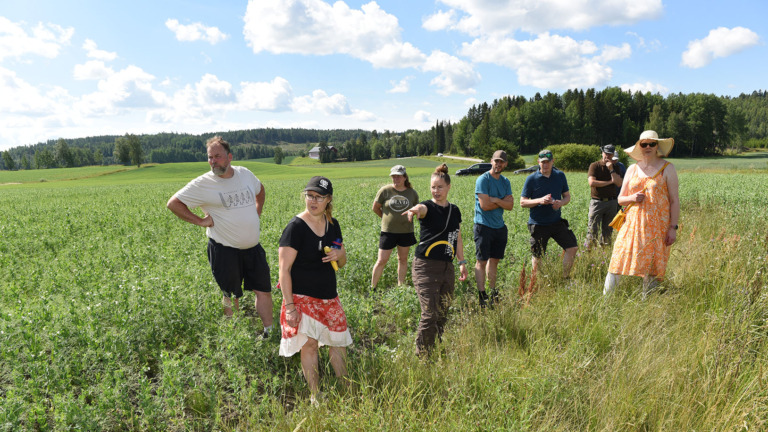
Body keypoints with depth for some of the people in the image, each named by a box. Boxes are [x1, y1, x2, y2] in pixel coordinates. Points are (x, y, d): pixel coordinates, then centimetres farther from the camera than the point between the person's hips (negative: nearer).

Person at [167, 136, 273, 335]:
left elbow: (260, 190, 26)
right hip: (225, 250, -4)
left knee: (264, 291, 9)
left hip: (253, 247, 5)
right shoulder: (202, 184, -9)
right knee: (231, 297, 7)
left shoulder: (245, 174, 5)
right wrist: (200, 221, -10)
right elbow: (173, 203, -5)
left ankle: (269, 332, 24)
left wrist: (257, 214, 14)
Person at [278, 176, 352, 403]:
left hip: (329, 297, 6)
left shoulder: (332, 224, 5)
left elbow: (341, 264, 15)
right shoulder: (296, 227, -14)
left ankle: (346, 389, 27)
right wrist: (289, 306, -19)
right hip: (303, 298, -6)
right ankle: (315, 395, 14)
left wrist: (339, 254, -9)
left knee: (338, 341, 11)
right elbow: (284, 270, -15)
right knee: (309, 344, -2)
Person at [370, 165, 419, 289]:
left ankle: (401, 286, 28)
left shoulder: (412, 193, -1)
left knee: (403, 259, 14)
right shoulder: (385, 191, -8)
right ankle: (372, 287, 15)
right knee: (381, 261, 0)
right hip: (388, 231, -2)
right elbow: (375, 208, 4)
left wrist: (406, 218, 8)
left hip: (406, 231, 3)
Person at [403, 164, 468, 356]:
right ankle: (422, 357, 6)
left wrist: (462, 262, 20)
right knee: (430, 315, -8)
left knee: (443, 314, 13)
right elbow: (421, 208, -34)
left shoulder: (454, 210, 11)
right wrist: (415, 209, -58)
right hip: (426, 268, -6)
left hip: (447, 268, 6)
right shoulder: (428, 207, -8)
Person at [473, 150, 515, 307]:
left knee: (494, 260, 13)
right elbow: (485, 205, -18)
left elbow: (510, 205, 1)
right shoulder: (483, 179, -10)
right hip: (484, 226, -7)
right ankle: (482, 296, 1)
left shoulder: (505, 181, 11)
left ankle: (493, 293, 23)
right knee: (482, 261, -3)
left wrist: (495, 200, -15)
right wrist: (503, 201, -6)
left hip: (499, 226, 7)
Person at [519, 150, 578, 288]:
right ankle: (534, 284, 21)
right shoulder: (531, 179, -7)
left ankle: (565, 277, 16)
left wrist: (561, 202, -11)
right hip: (538, 224, -4)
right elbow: (522, 202, -6)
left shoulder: (560, 175, 5)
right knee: (537, 257, 3)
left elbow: (567, 196, 12)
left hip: (556, 221, 4)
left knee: (573, 247, 0)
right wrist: (540, 200, -22)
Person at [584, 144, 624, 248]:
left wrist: (611, 169, -10)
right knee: (593, 228, -7)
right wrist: (610, 182, -7)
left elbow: (619, 183, -2)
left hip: (612, 202, 4)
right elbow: (591, 182, -15)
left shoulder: (615, 167, 11)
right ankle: (588, 247, -2)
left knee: (608, 229, 9)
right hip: (597, 201, -4)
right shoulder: (594, 165, -1)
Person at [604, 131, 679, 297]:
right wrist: (632, 198, -8)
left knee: (652, 265, -1)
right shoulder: (633, 169, 12)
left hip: (657, 225, -2)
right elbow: (620, 199, 15)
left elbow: (674, 200, 1)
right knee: (618, 260, -4)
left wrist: (673, 227, -6)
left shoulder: (667, 168, 3)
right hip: (633, 223, 3)